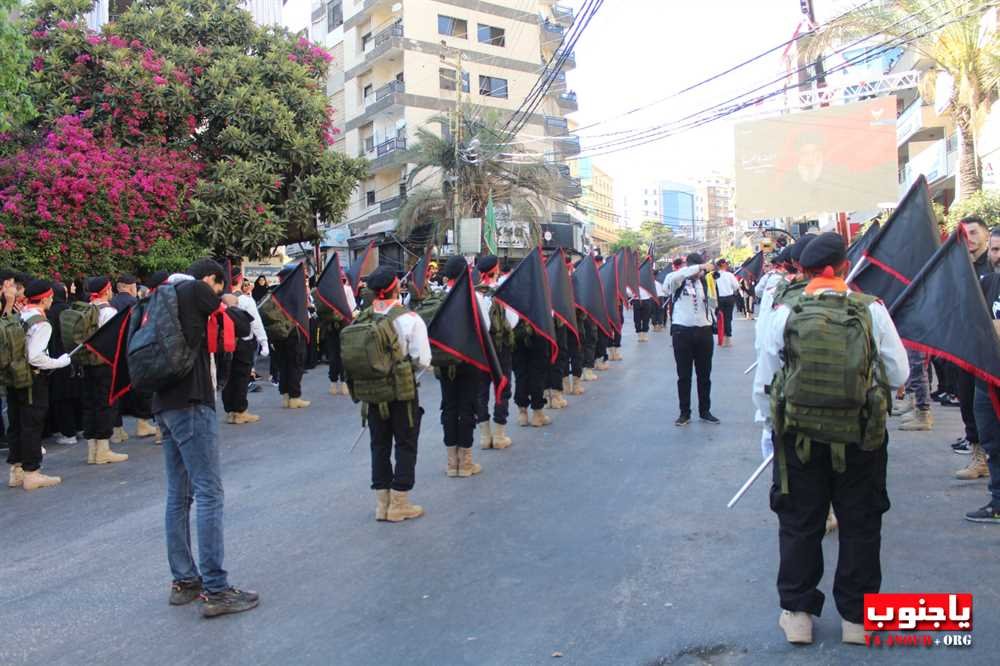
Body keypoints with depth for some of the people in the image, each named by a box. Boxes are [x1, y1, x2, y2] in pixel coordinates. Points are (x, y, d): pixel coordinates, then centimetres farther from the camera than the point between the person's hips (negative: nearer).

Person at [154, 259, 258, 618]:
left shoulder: (166, 295, 19)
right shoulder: (195, 289, -5)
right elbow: (242, 329, -2)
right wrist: (231, 305, 18)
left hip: (164, 404, 9)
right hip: (191, 403, -9)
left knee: (178, 495, 12)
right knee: (209, 493, -8)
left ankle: (184, 581, 19)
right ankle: (216, 590, -6)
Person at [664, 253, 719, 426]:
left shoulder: (704, 282, 8)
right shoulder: (678, 282, -4)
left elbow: (714, 303, 3)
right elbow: (671, 277, -28)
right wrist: (698, 267, -32)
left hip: (703, 331, 3)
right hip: (682, 332, -3)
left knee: (704, 375, 10)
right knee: (684, 376, 4)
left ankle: (705, 411, 22)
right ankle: (685, 413, 13)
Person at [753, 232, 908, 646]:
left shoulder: (784, 313, -7)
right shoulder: (872, 311, -8)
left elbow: (762, 387, -3)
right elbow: (899, 376, -1)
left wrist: (776, 422, 13)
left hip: (798, 435, 0)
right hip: (860, 437, 0)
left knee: (799, 523, 14)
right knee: (860, 524, 16)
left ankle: (797, 613, 22)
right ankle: (856, 616, 26)